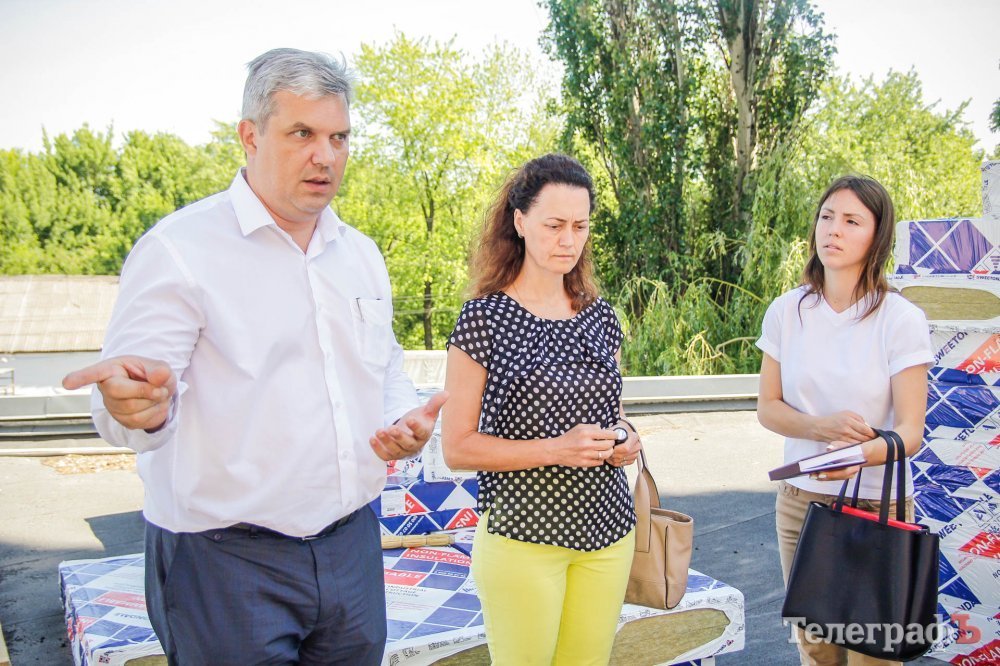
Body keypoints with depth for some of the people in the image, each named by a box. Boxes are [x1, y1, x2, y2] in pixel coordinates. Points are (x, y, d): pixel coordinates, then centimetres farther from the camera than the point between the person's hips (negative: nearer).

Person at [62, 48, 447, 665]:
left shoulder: (362, 253, 9)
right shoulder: (180, 248, -10)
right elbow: (134, 404, -14)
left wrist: (407, 419, -1)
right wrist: (139, 406, -38)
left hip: (353, 545, 6)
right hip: (227, 561, -6)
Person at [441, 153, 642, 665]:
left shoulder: (601, 316, 7)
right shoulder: (485, 318, -9)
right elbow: (457, 448, -10)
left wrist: (625, 441, -3)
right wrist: (556, 449, -21)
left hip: (606, 528, 5)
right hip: (522, 535, -5)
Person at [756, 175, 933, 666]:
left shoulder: (901, 320, -11)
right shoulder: (787, 312, -1)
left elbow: (910, 432, -12)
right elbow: (767, 407, 3)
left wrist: (859, 453, -33)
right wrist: (821, 427, -17)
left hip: (878, 509, -3)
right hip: (801, 502, 3)